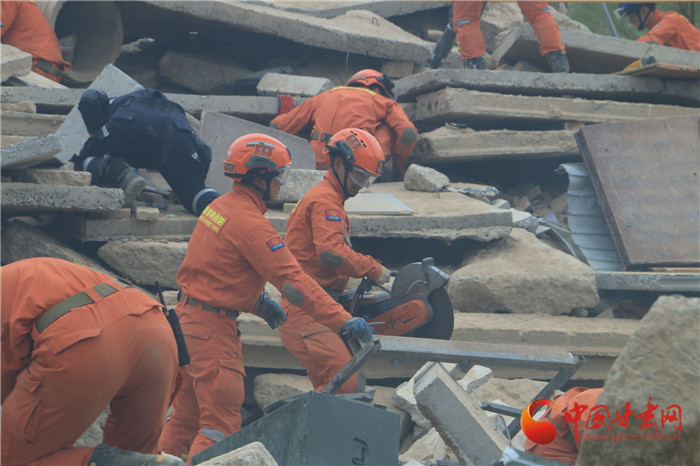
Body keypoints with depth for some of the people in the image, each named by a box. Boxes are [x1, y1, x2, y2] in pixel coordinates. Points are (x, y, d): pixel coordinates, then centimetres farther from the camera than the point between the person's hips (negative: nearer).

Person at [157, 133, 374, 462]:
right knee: (220, 425, -8)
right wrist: (343, 321, -25)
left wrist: (256, 303, 10)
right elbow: (292, 280, -25)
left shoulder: (220, 206, 8)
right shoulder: (249, 222, -21)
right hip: (212, 327, -10)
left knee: (186, 416, 17)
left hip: (187, 315, 10)